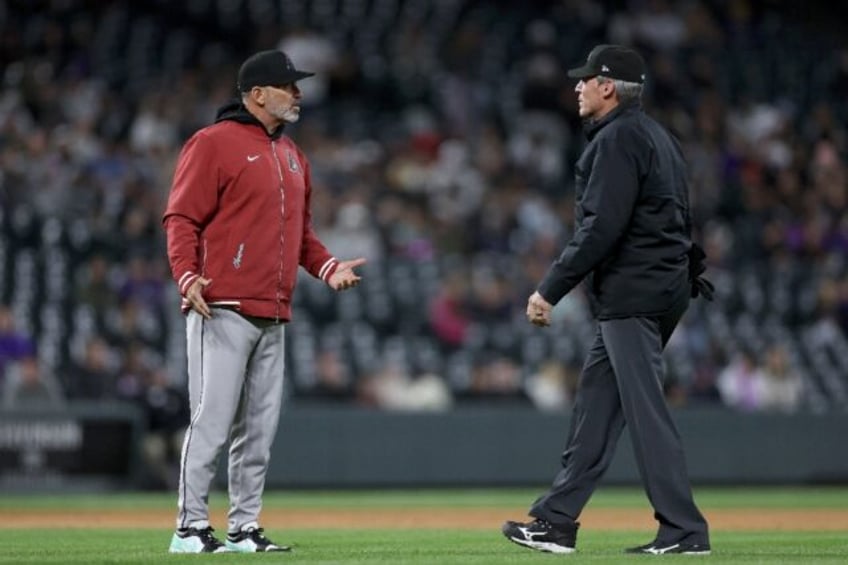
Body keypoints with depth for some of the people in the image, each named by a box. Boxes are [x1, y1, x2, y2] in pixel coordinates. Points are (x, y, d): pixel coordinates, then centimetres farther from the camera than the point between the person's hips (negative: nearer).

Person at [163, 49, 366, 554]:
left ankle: (245, 528, 15)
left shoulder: (293, 156, 20)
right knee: (212, 422, -9)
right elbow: (181, 218, -9)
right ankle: (191, 528, -3)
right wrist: (187, 277, -23)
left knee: (260, 429, 9)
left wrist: (327, 267, 10)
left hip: (274, 317, 8)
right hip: (224, 309, -8)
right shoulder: (214, 144, -4)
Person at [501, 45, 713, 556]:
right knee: (596, 403, 12)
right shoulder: (657, 136, 19)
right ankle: (557, 522, 15)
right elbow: (678, 220, 19)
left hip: (634, 294, -10)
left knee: (646, 410, -9)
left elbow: (602, 228, -20)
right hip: (668, 284, 10)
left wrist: (551, 289, -17)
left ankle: (684, 532, -9)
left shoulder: (619, 139, -13)